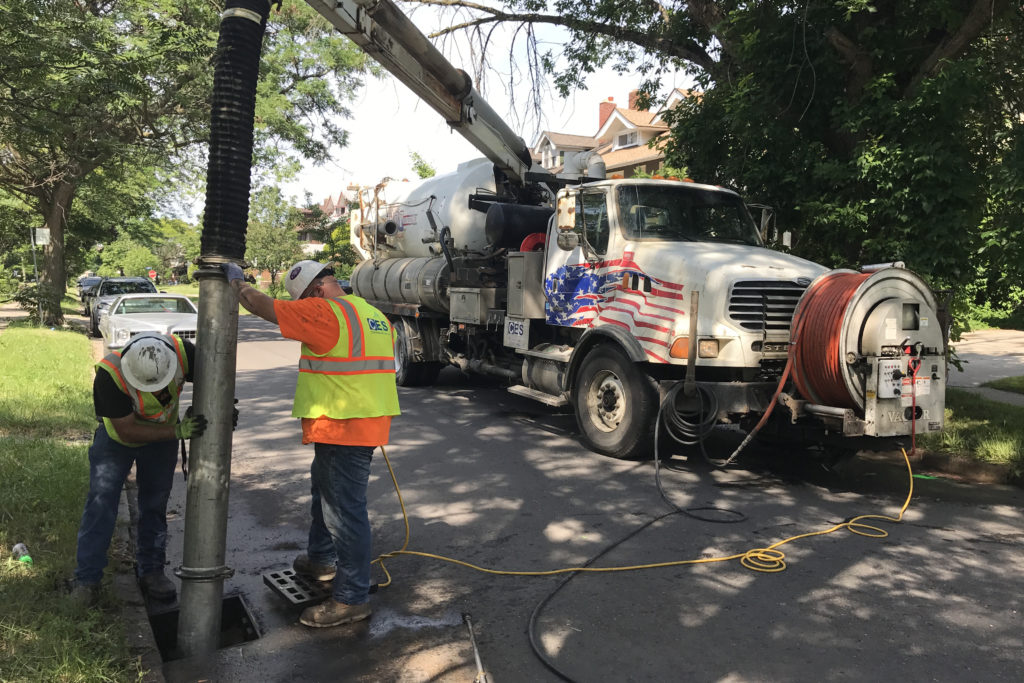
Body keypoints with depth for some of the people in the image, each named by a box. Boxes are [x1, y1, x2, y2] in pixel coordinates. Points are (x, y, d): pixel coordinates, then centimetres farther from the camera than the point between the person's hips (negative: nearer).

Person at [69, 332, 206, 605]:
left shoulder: (182, 352, -33)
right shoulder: (109, 375, -39)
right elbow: (127, 431, -33)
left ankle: (150, 570, 25)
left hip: (163, 436, 2)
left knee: (155, 505, 10)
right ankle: (87, 578, 13)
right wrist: (178, 431, -41)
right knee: (101, 502, -2)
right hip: (116, 437, -2)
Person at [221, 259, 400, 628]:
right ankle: (320, 558, 45)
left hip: (343, 428, -11)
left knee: (345, 509, -3)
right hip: (369, 422, 11)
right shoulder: (373, 315, 13)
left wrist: (236, 280, 5)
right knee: (323, 487, 27)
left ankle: (351, 598, 6)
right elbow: (379, 365, 20)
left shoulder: (325, 312, -16)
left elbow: (263, 306, -13)